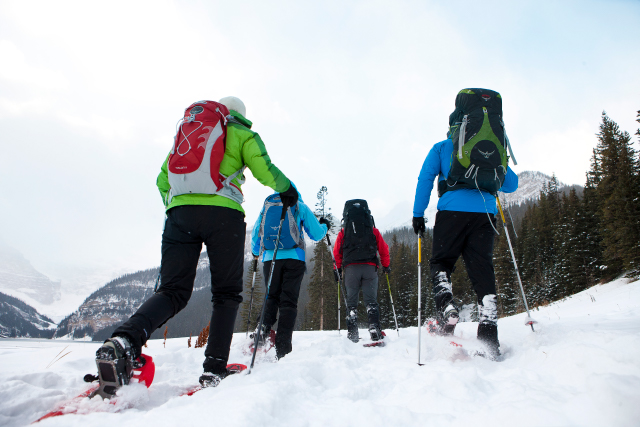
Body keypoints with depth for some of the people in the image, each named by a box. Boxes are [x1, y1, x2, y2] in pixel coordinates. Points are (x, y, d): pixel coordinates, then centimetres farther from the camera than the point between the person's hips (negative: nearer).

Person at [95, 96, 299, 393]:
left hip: (179, 211, 4)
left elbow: (163, 180, 26)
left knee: (173, 290, 4)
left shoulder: (186, 131, 30)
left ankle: (125, 339, -21)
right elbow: (265, 170, 5)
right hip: (223, 212, -4)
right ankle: (214, 369, 0)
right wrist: (287, 190, 23)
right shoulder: (242, 133, 18)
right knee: (226, 292, 6)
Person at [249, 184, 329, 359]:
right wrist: (325, 226, 32)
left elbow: (255, 234, 21)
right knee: (288, 301, -1)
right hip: (293, 258, -2)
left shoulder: (266, 206, 16)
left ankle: (262, 332, -8)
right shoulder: (300, 207, 9)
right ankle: (282, 348, -6)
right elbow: (316, 234, 9)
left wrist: (255, 253, 40)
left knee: (271, 297, 14)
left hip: (270, 258, 2)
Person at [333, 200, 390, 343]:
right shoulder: (373, 230, 10)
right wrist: (386, 265, 21)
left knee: (351, 301, 7)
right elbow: (384, 249, 11)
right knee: (371, 300, 4)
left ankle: (352, 333, 2)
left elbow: (337, 252, 8)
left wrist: (338, 268, 19)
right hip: (370, 267, 0)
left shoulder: (343, 232, 10)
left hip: (351, 268, 0)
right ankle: (375, 329, -9)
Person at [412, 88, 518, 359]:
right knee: (482, 269, 0)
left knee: (441, 262, 10)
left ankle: (446, 306, -16)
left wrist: (418, 214, 4)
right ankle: (489, 333, -8)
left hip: (453, 210, -2)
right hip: (486, 212, 2)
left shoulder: (441, 148, 16)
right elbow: (511, 184, 24)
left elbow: (425, 179, 4)